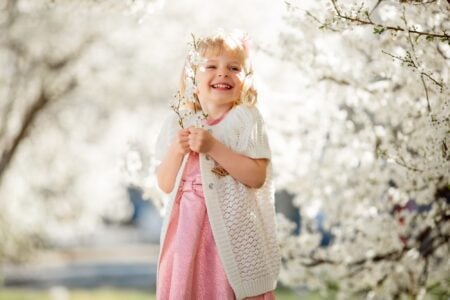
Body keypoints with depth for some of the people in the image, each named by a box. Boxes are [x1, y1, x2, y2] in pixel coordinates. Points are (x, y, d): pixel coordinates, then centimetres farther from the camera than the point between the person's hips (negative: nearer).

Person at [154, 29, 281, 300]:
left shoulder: (247, 119, -3)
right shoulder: (177, 123, 7)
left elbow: (256, 176, -13)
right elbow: (166, 184, 7)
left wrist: (213, 147, -19)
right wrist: (176, 151, -11)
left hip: (234, 231, -3)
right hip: (188, 230, 3)